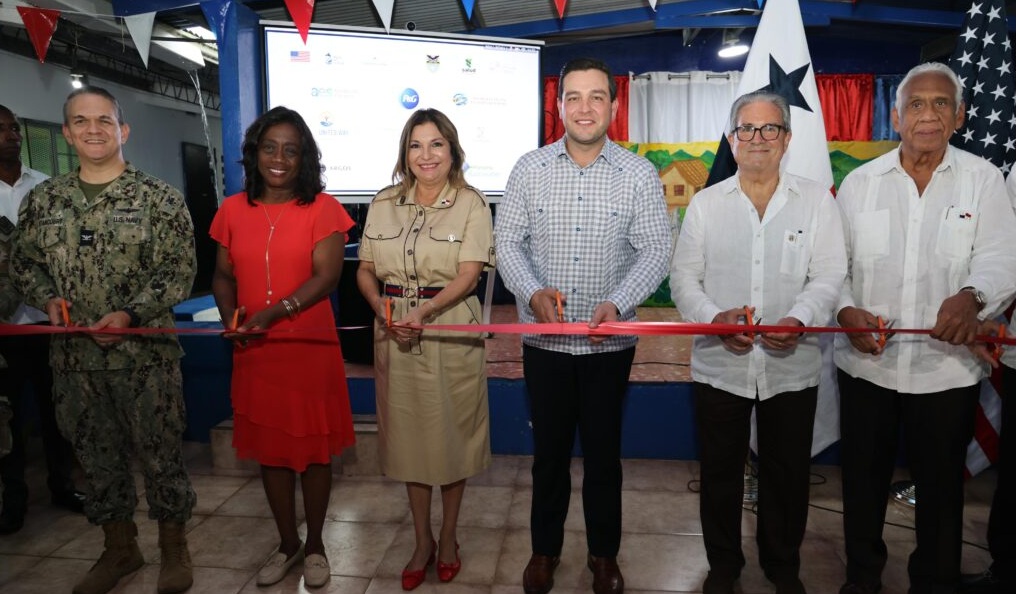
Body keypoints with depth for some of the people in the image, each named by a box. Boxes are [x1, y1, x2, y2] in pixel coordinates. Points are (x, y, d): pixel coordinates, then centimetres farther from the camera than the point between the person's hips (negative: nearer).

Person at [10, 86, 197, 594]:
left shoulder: (158, 197, -4)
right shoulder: (43, 199, 8)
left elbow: (180, 270, -8)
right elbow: (23, 263, 15)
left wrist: (130, 314, -18)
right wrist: (49, 299, -5)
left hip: (145, 354, -4)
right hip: (74, 356, 4)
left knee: (160, 452, 5)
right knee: (96, 455, 15)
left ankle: (173, 546, 25)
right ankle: (119, 548, 34)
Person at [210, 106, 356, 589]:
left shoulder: (321, 208, -5)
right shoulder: (233, 209, 7)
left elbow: (327, 275, -14)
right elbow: (222, 275, 11)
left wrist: (272, 313, -24)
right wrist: (230, 319, -9)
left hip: (311, 349, -3)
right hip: (254, 352, 4)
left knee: (314, 449, 8)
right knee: (270, 449, 13)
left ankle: (315, 545, 28)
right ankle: (287, 543, 33)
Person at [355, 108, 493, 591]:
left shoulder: (471, 204, -3)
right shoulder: (384, 203, 8)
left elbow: (468, 275, -12)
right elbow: (365, 271, 9)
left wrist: (424, 311, -26)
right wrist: (383, 310, -10)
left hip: (451, 331, -3)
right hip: (395, 334, 3)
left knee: (452, 433, 7)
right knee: (408, 434, 11)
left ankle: (448, 538, 29)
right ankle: (422, 540, 29)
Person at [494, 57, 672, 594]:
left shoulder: (639, 174, -3)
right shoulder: (530, 168, 1)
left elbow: (656, 250, -5)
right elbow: (507, 240, 0)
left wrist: (618, 303, -21)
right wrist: (533, 292, -17)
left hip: (610, 341, -1)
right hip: (544, 338, 1)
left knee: (603, 451, 13)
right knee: (549, 448, 15)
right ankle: (544, 549, 35)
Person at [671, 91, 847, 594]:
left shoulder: (817, 200, 4)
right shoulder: (705, 203, 6)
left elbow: (828, 277, -2)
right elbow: (684, 277, 2)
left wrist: (800, 319, -22)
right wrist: (714, 317, -17)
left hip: (792, 366, 0)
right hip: (719, 365, 1)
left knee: (787, 474, 14)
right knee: (719, 471, 12)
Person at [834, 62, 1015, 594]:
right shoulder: (860, 182, 4)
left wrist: (971, 297, -31)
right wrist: (847, 311, -15)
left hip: (947, 365, -1)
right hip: (865, 360, 1)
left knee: (940, 484, 13)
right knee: (863, 476, 14)